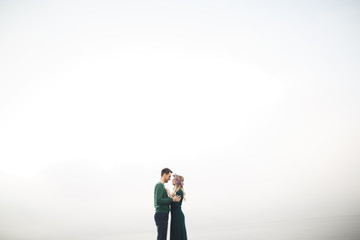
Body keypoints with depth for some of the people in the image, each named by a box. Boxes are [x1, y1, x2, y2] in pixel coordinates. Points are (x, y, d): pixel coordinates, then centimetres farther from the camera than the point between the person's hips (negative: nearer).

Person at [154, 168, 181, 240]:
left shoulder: (161, 185, 19)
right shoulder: (160, 185, -12)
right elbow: (158, 201, -23)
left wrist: (170, 198, 10)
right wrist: (172, 200, -20)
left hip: (162, 214, 10)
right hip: (161, 214, -10)